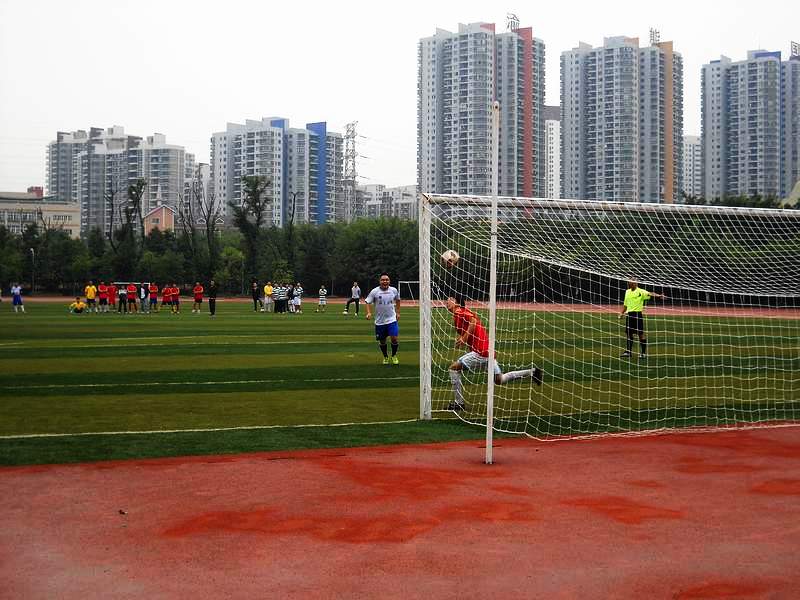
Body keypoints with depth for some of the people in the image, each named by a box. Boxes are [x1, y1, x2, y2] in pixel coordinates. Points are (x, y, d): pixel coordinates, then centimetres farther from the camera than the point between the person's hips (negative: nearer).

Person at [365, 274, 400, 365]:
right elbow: (368, 302, -4)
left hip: (391, 319, 0)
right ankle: (385, 357, 33)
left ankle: (394, 356, 13)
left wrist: (398, 313, 17)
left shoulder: (394, 290, -1)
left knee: (394, 338, -12)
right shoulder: (374, 291, -8)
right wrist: (369, 312, -19)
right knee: (382, 341, 9)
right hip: (379, 321, 0)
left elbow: (397, 300, 18)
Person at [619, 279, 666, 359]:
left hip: (637, 314, -6)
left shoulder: (641, 292, -6)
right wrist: (622, 313, 19)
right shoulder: (627, 292, 15)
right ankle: (628, 352, 17)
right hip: (629, 314, 6)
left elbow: (649, 294, -22)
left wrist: (658, 295, -38)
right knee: (628, 333, 9)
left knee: (640, 334, -3)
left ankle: (643, 353, 4)